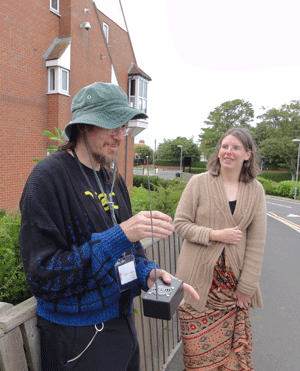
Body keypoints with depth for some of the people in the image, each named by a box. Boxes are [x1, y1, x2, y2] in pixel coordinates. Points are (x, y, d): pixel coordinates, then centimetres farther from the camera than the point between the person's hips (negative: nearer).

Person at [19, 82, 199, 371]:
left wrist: (148, 273, -10)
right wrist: (120, 235, -31)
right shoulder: (49, 177, -19)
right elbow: (43, 277, -24)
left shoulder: (112, 178, 5)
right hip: (76, 337, -7)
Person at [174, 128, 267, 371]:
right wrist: (215, 235, -16)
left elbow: (256, 242, 2)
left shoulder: (256, 190, 3)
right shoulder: (199, 182, -4)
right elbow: (180, 224, -4)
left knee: (235, 347, 10)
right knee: (200, 349, 6)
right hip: (200, 279, -2)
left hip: (233, 282, 2)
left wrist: (246, 286, -1)